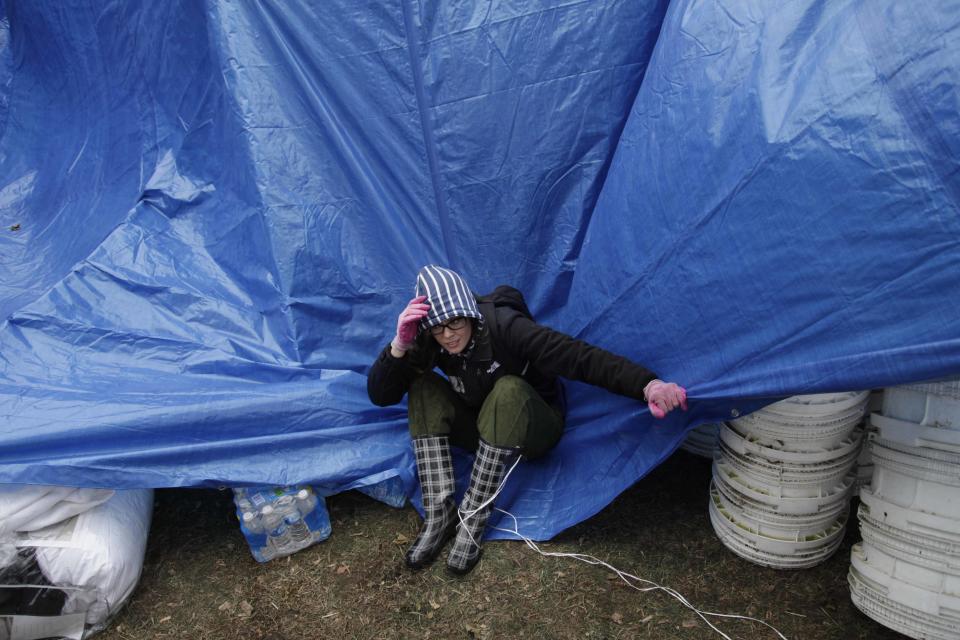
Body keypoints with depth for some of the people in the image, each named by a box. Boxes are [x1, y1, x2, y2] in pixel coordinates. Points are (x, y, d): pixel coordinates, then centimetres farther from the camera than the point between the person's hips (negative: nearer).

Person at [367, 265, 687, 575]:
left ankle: (474, 517, -30)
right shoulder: (430, 342, -15)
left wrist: (646, 384, -51)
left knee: (509, 389, -37)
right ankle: (439, 512, -24)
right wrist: (399, 346, -36)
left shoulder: (504, 326, -29)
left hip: (532, 430, -4)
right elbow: (380, 395, -17)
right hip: (481, 429, 4)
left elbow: (580, 357, -37)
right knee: (423, 387, -20)